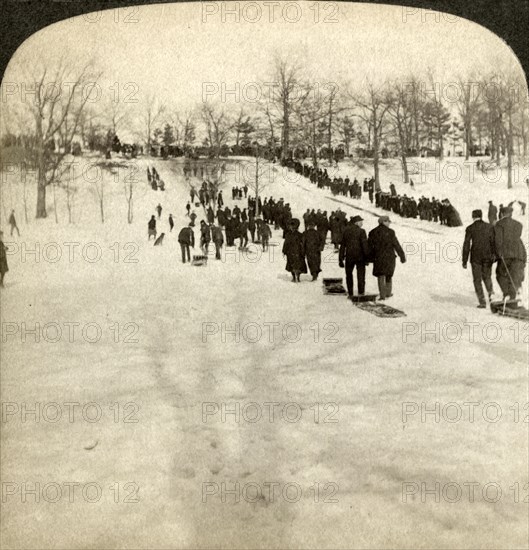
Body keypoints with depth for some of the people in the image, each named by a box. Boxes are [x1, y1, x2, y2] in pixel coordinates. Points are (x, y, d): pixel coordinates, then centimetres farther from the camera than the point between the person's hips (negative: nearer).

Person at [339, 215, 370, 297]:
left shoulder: (346, 231, 4)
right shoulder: (361, 231, -9)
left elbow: (342, 246, 7)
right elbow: (365, 245, -13)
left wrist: (341, 259, 11)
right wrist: (367, 257, -8)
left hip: (349, 257, 3)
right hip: (360, 256, -3)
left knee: (349, 275, 14)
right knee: (361, 275, 7)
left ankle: (350, 293, 14)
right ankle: (361, 292, 6)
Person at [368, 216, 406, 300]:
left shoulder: (373, 233, 0)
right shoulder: (390, 232, -9)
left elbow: (369, 247, 2)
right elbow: (397, 245, -9)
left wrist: (370, 257, 10)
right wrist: (402, 256, -3)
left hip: (378, 258, 1)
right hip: (390, 257, -1)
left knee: (380, 276, 5)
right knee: (389, 275, 17)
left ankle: (382, 295, -3)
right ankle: (388, 293, 27)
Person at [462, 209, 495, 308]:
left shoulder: (470, 228, -3)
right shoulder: (489, 226, 2)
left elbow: (466, 245, -4)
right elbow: (493, 242, -1)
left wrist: (464, 261, 0)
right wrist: (494, 255, 4)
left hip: (476, 257, -2)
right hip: (488, 256, 2)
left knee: (477, 279, 8)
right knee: (487, 277, 20)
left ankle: (482, 302, 1)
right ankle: (491, 294, -2)